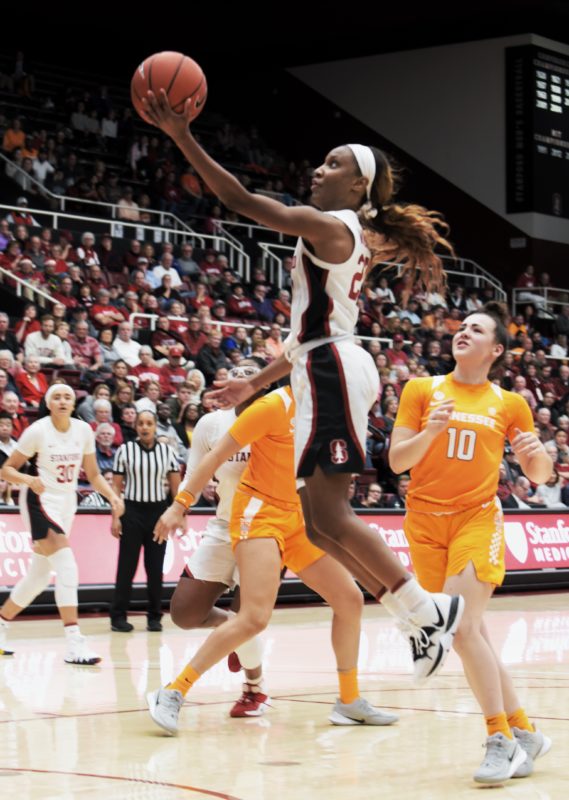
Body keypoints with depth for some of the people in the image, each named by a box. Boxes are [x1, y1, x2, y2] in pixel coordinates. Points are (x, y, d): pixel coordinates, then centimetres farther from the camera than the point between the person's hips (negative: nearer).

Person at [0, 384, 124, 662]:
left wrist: (112, 496, -7)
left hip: (67, 503, 6)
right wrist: (29, 479, -27)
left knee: (40, 575, 13)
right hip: (41, 500, -6)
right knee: (67, 566, -22)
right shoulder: (37, 431, -11)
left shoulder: (83, 430, 2)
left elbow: (93, 474, 10)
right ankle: (74, 643, -26)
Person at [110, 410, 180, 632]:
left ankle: (155, 616, 14)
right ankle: (118, 616, 5)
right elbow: (117, 485, 1)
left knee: (156, 567, 5)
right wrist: (115, 517, -5)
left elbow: (176, 487, 7)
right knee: (127, 566, -1)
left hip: (158, 511, 2)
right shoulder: (125, 450, 0)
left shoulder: (167, 451, 4)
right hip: (132, 510, -2)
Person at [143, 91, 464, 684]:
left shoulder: (330, 227, -9)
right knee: (320, 520, 9)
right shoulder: (349, 240, 21)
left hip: (333, 371, -10)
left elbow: (240, 200, -16)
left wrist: (182, 137, -15)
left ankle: (429, 611, -6)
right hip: (326, 370, 10)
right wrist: (256, 384, 27)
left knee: (328, 516, -12)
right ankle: (419, 618, 10)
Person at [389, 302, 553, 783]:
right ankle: (524, 732, 17)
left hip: (477, 518, -2)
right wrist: (430, 431, -17)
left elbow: (539, 475, 11)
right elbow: (397, 460, 1)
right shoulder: (422, 390, 5)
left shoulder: (510, 404, 5)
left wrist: (537, 452, -11)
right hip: (426, 522, 2)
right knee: (472, 635, 4)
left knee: (463, 628, -18)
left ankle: (501, 740, -7)